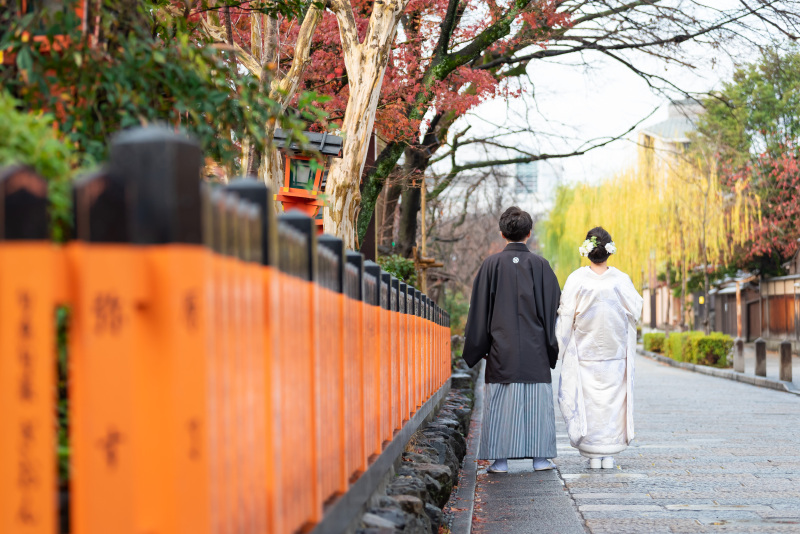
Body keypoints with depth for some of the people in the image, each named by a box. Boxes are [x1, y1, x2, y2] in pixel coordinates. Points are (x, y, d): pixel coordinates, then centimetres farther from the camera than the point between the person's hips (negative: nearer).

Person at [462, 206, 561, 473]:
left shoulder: (492, 264, -1)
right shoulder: (540, 265, 0)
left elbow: (479, 308, 1)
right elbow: (553, 307, 2)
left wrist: (476, 348, 9)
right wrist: (553, 348, 10)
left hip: (501, 348, 0)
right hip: (535, 349, 0)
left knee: (500, 401, 2)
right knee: (537, 400, 6)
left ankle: (500, 459, 1)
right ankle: (540, 457, 6)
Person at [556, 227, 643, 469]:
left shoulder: (576, 279, -10)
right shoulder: (621, 280, -8)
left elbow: (566, 316, -6)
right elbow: (635, 311, 0)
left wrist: (563, 348, 5)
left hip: (584, 351, -1)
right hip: (614, 351, 1)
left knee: (587, 399, 5)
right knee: (613, 399, 8)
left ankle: (593, 455, 6)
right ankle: (609, 455, 9)